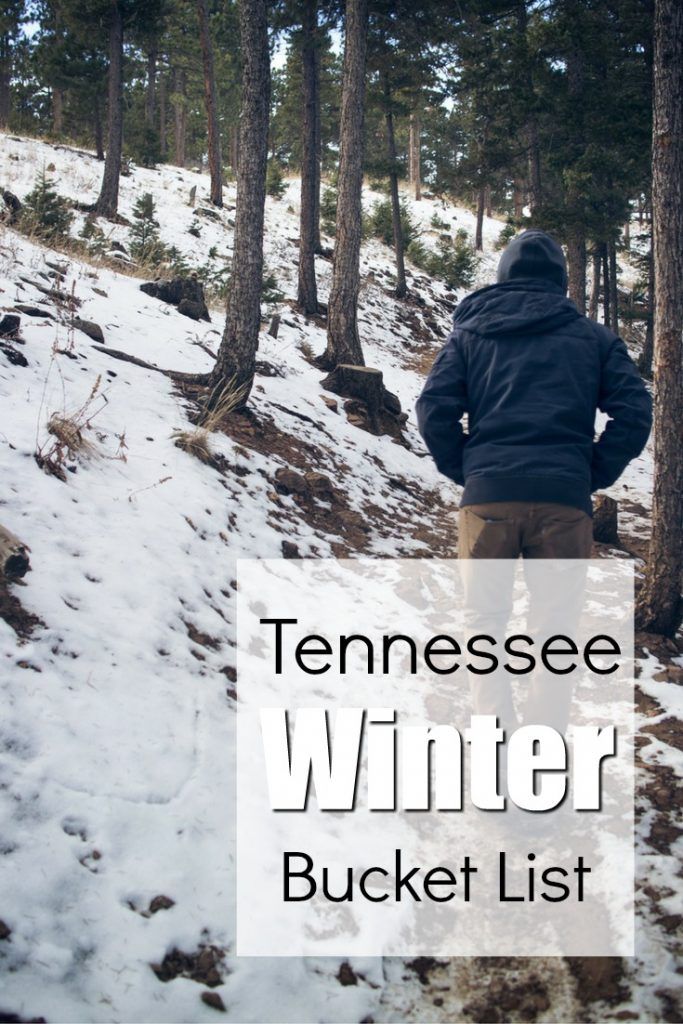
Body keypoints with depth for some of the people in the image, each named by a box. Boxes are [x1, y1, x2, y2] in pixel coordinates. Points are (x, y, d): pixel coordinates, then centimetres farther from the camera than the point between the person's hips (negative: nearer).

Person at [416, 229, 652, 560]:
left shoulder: (469, 333, 12)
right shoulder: (594, 337, 12)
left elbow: (435, 410, 1)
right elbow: (634, 412, 2)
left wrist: (463, 470, 11)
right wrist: (595, 476, 8)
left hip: (487, 495, 1)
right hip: (564, 496, 0)